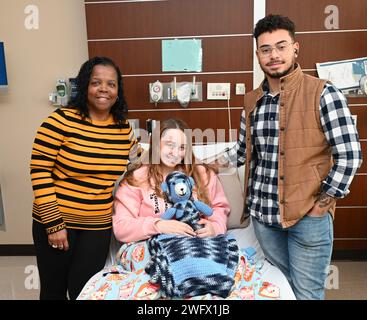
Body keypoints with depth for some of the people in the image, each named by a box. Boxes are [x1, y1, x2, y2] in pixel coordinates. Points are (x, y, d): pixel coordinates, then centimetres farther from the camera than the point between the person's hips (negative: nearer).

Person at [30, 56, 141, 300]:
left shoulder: (124, 127, 1)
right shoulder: (62, 120, -14)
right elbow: (39, 170, -13)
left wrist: (134, 157, -1)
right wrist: (53, 222, -15)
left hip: (99, 226, 3)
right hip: (56, 221, -2)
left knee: (84, 291, 12)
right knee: (53, 289, 17)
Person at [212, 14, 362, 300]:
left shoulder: (322, 93, -10)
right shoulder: (252, 101, 6)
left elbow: (350, 155, -11)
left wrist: (322, 202, -10)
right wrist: (212, 164, 6)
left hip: (308, 217, -4)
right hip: (262, 214, 5)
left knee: (306, 292, 9)